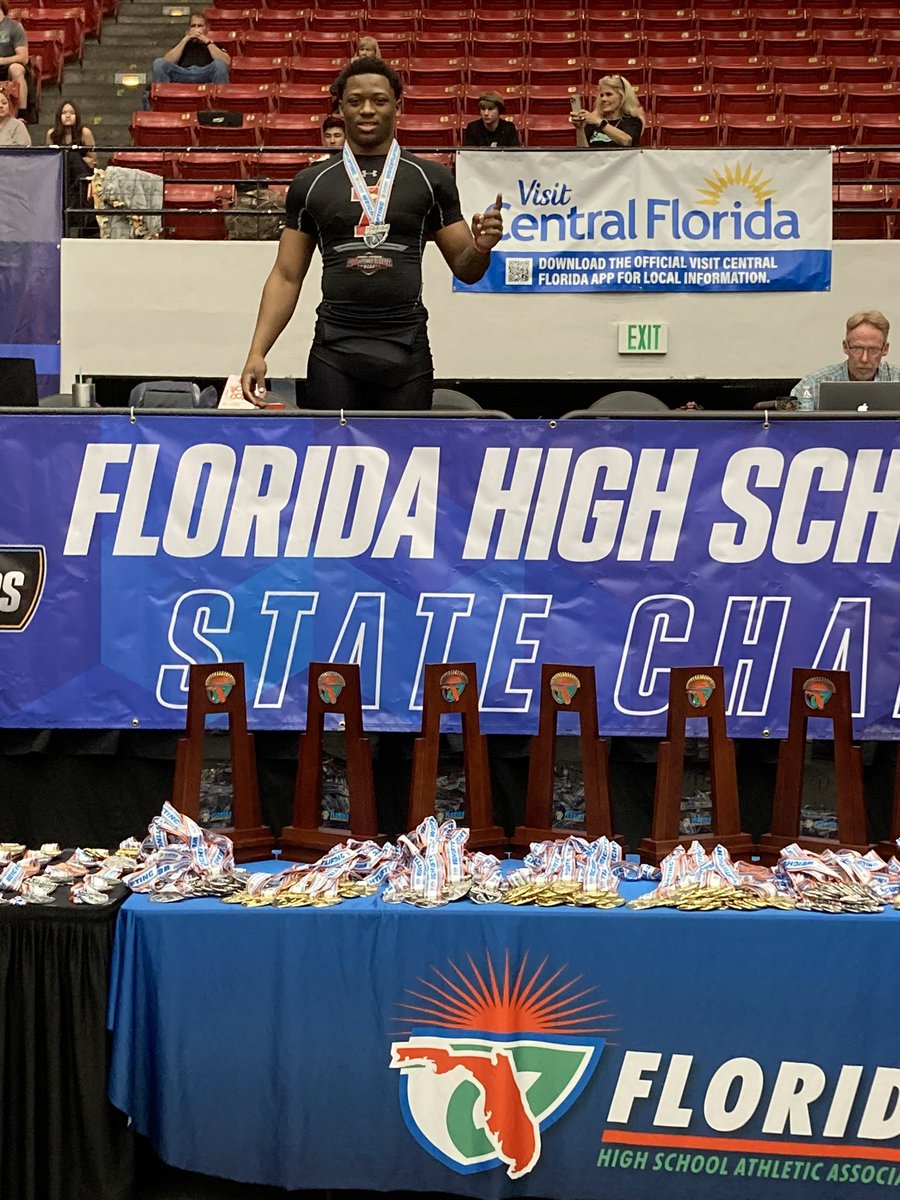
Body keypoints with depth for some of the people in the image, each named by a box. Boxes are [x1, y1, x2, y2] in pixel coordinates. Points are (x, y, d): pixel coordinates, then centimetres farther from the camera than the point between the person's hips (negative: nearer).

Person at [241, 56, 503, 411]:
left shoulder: (430, 178, 5)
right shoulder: (311, 183, 7)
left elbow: (464, 269, 8)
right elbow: (287, 277, 7)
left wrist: (480, 248, -16)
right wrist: (257, 352, -3)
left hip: (406, 350, 0)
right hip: (333, 348, 1)